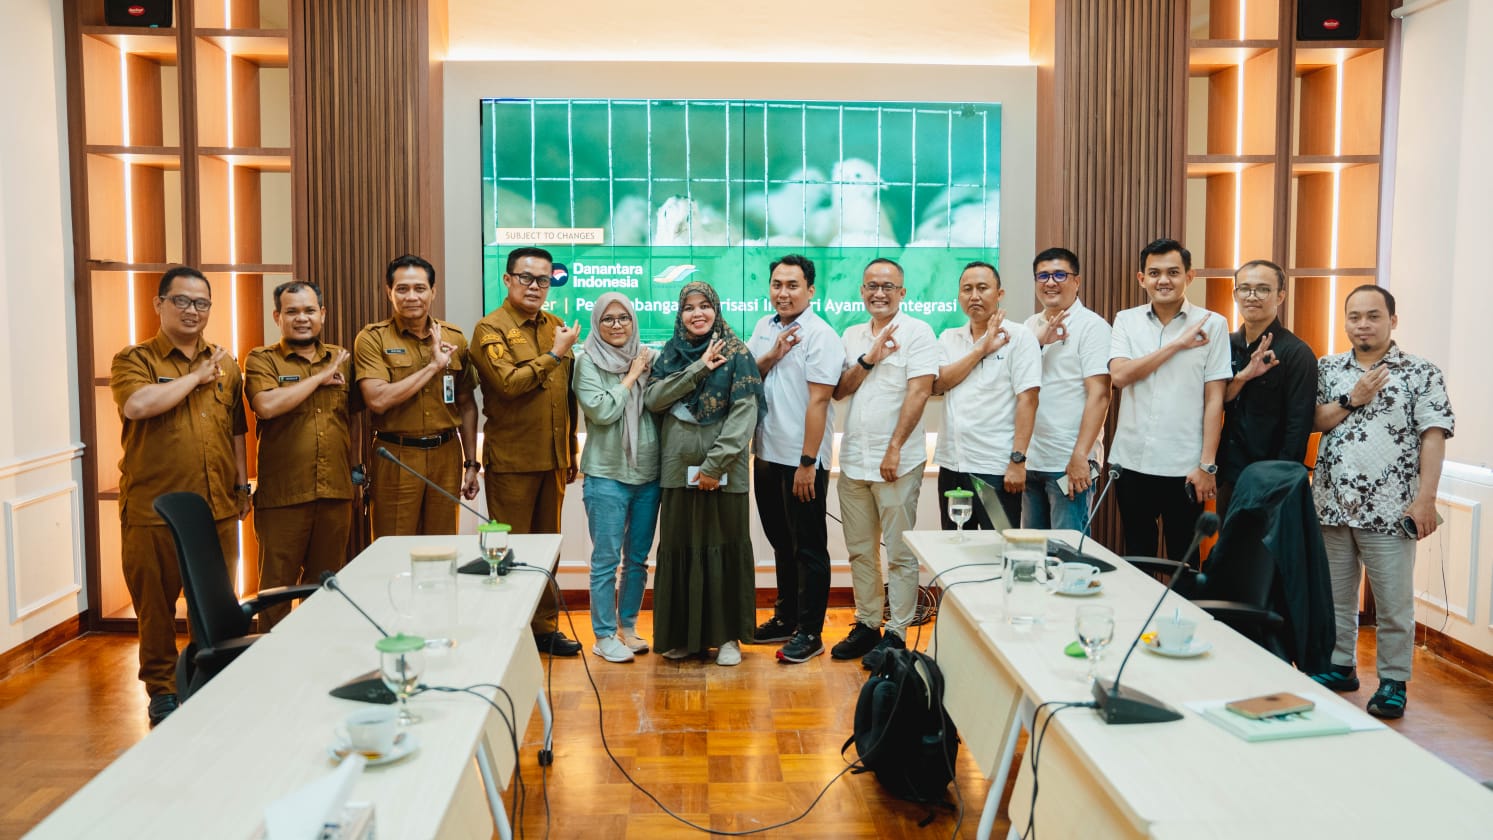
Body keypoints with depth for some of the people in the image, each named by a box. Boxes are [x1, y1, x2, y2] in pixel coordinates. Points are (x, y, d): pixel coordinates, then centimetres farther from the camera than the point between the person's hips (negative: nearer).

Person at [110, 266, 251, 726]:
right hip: (153, 510, -3)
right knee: (156, 602, 5)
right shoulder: (134, 360, -1)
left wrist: (242, 484, 14)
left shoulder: (225, 363, 13)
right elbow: (137, 404, -23)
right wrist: (197, 376, -13)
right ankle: (161, 689, 20)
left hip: (218, 506, 4)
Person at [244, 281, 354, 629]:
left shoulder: (342, 359, 12)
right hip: (282, 495, -4)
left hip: (336, 493, 4)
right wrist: (320, 377, -12)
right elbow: (266, 406, -18)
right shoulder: (262, 359, 0)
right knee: (277, 585, 3)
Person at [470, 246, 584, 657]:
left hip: (552, 458, 6)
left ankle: (545, 626, 24)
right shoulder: (490, 329, -6)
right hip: (511, 458, -6)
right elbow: (508, 382, -21)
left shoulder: (556, 327, 12)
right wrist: (554, 354, -14)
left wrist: (571, 453, 15)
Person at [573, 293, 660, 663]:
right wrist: (632, 376, -9)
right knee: (606, 559, 1)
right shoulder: (588, 362, -4)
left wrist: (647, 373, -6)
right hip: (606, 475, -4)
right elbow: (602, 411, -15)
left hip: (648, 473, 4)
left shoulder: (646, 358, 7)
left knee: (637, 558, 12)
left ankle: (628, 627, 26)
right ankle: (604, 636, 12)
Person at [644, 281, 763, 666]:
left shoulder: (736, 353, -3)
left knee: (724, 547, 2)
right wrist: (697, 369, -12)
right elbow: (652, 398, -4)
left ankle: (728, 635, 14)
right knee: (680, 548, 8)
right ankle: (682, 634, 19)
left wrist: (716, 462, -17)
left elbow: (745, 411, -11)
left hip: (723, 471, -3)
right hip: (678, 468, 4)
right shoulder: (670, 353, 10)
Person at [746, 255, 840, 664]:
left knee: (808, 548, 3)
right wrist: (771, 356, -9)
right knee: (781, 542, 18)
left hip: (801, 461, -7)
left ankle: (809, 632, 12)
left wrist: (807, 463, -20)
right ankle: (786, 617, 31)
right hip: (766, 455, 7)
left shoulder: (821, 335, -12)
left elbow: (818, 401, -17)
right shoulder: (764, 327, 10)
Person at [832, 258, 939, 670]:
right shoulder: (852, 336, 13)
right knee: (860, 550, 13)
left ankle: (896, 633, 8)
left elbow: (919, 392, -12)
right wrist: (868, 360, -8)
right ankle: (866, 624, 24)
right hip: (853, 459, 6)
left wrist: (894, 449, -17)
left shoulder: (917, 332, -5)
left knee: (899, 554, 0)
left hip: (897, 461, -6)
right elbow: (838, 391, 8)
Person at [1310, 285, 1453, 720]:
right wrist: (1352, 399, -11)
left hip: (1389, 509, -4)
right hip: (1332, 504, 4)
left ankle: (1393, 682, 15)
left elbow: (1433, 437, -7)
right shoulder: (1328, 368, 9)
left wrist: (1425, 499, -15)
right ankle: (1339, 667, 28)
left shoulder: (1421, 373, -2)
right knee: (1334, 595, 14)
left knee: (1394, 601, 3)